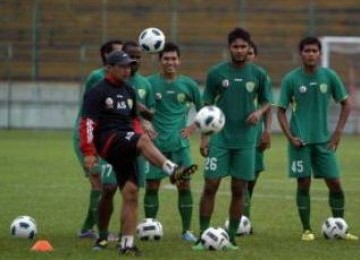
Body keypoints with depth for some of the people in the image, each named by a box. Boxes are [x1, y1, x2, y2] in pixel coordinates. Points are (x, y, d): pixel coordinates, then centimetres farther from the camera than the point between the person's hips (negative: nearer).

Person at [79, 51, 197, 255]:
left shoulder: (129, 92, 20)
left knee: (131, 193, -3)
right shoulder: (97, 92, -3)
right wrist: (88, 152, -17)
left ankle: (127, 244, -1)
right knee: (144, 140, -33)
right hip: (108, 141, -7)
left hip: (126, 149, 7)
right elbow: (87, 123, -9)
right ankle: (172, 171, -48)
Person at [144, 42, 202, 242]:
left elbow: (203, 110, 15)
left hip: (179, 143, 1)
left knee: (184, 185, -2)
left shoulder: (188, 84, 5)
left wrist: (193, 127, 2)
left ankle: (187, 230, 7)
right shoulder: (150, 83, -1)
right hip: (155, 143, -1)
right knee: (152, 185, 0)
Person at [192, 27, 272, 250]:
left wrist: (260, 112, -11)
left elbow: (266, 101, 12)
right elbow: (207, 106, 5)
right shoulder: (217, 73, -1)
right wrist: (204, 136, 0)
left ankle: (231, 237, 13)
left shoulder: (258, 74, 2)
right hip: (220, 139, -1)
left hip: (245, 141, 1)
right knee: (211, 186, -4)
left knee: (239, 190, 4)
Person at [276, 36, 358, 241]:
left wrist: (338, 132, 0)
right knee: (304, 184, -2)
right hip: (300, 140, -2)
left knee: (335, 183, 2)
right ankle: (307, 229, 8)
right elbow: (281, 110, 1)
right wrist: (290, 136, -10)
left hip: (324, 140, 2)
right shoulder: (291, 79, -4)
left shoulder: (330, 76, 0)